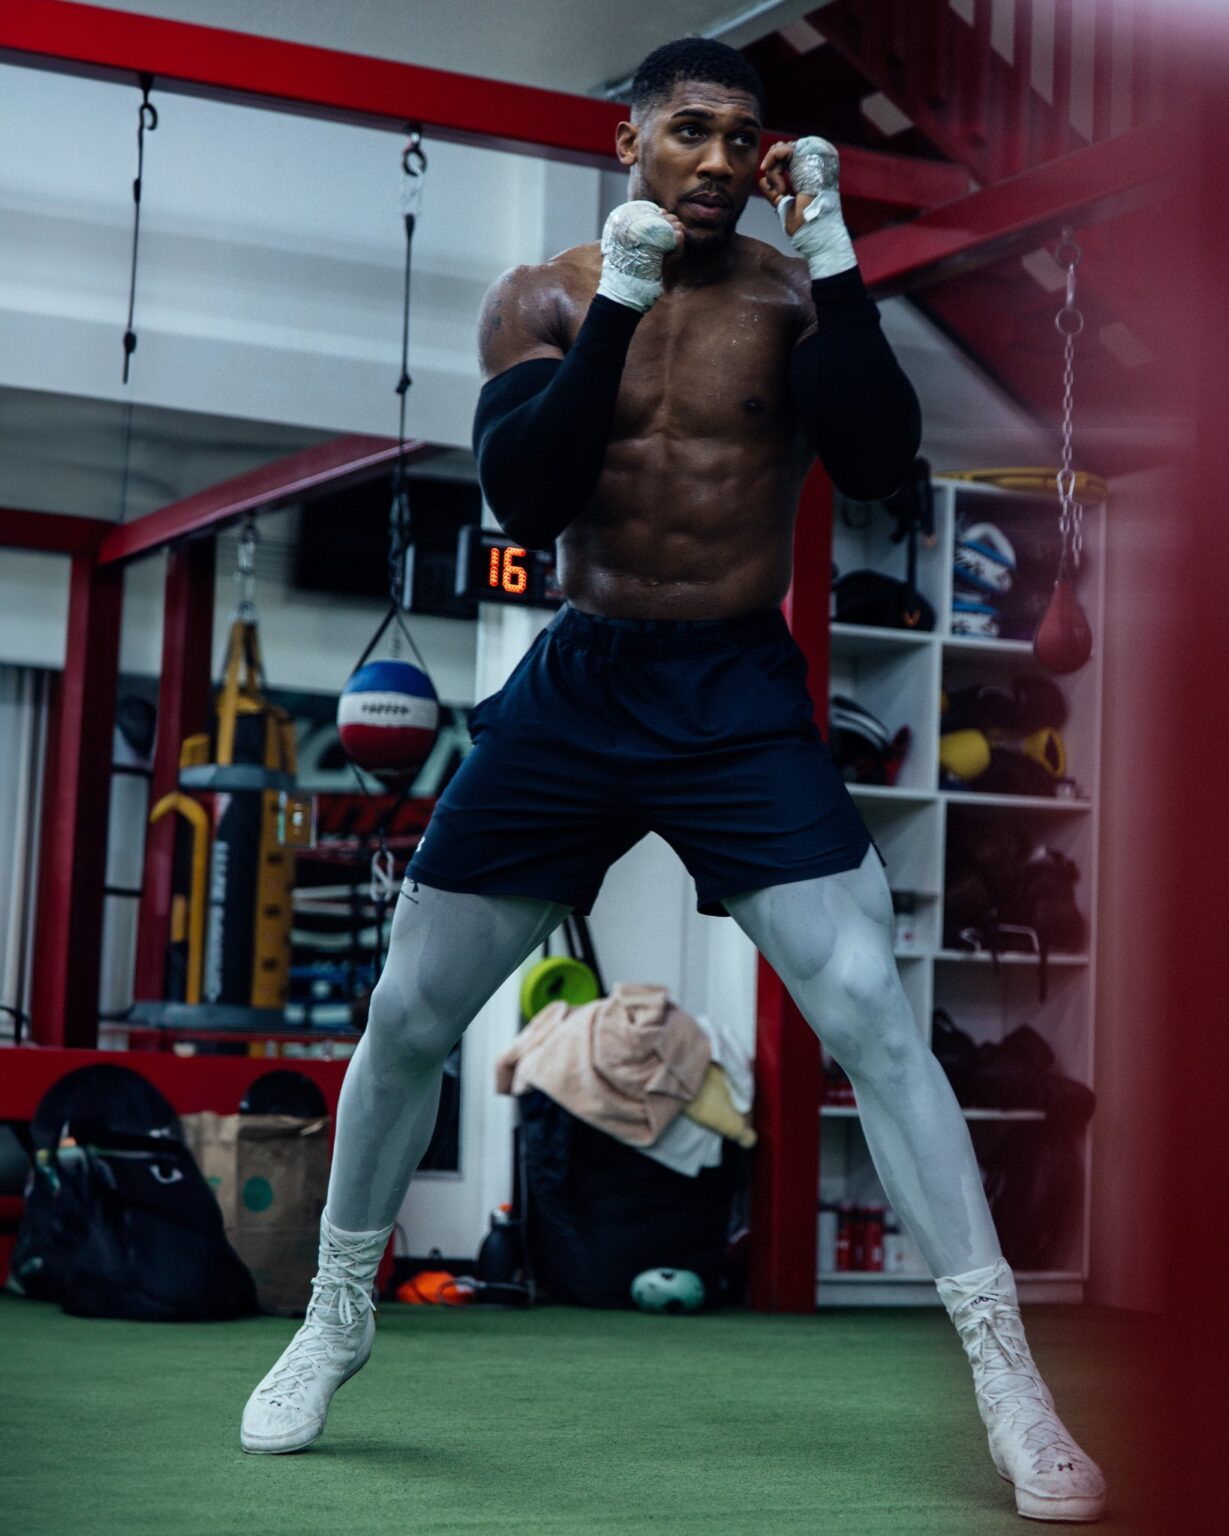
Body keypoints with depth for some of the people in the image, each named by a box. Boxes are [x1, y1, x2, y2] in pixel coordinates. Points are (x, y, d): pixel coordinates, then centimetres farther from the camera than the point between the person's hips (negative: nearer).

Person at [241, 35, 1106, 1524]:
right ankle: (336, 1315, 28)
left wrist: (833, 260, -21)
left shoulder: (791, 296, 0)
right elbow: (521, 499, -12)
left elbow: (878, 465, -14)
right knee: (408, 1016, 6)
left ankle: (1006, 1375, -7)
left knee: (873, 1015, -13)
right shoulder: (543, 298, 2)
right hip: (576, 687, 2)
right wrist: (617, 304, -20)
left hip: (743, 699, -1)